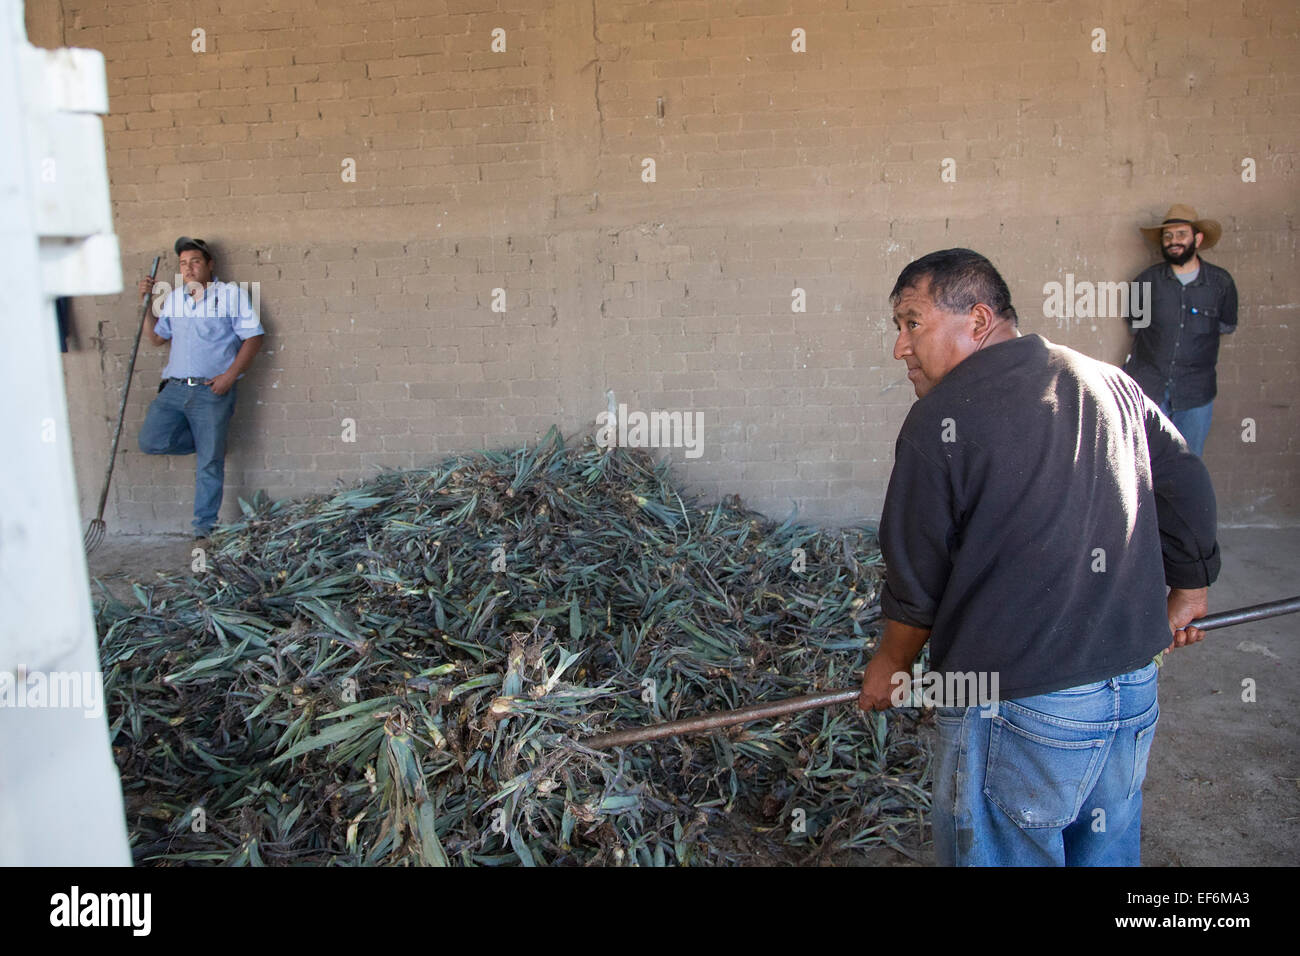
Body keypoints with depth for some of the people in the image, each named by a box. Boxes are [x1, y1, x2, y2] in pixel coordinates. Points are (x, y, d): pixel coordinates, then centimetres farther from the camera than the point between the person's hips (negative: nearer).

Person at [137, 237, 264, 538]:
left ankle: (205, 526, 8)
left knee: (209, 464, -2)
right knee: (151, 441, -9)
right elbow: (156, 337, 25)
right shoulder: (173, 298, 18)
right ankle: (207, 442, 15)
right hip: (174, 388, 5)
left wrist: (230, 375, -13)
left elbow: (253, 336, -4)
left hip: (212, 392, -5)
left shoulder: (230, 293, 2)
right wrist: (148, 303, 12)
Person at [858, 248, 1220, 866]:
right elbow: (1188, 487, 15)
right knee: (1106, 853, 23)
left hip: (1017, 711, -7)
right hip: (1135, 689, 7)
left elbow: (917, 582, -7)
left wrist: (889, 666, 10)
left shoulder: (941, 418, -13)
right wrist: (1188, 593, 30)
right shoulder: (1112, 383, 7)